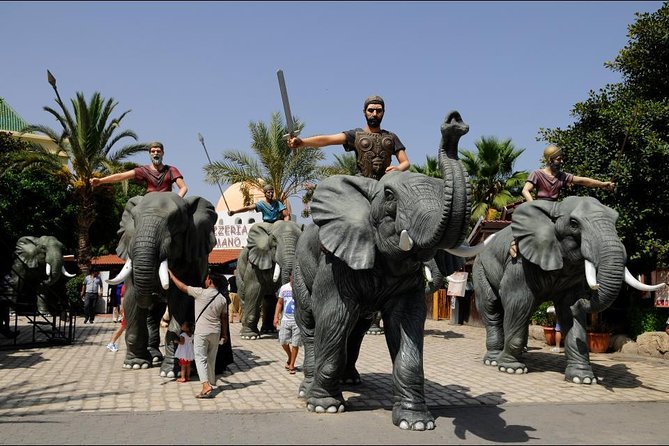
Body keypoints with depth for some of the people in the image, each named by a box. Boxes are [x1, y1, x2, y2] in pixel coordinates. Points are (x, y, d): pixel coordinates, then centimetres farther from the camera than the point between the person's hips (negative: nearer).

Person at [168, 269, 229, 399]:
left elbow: (182, 287, -3)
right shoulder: (222, 299, 2)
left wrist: (171, 275, 11)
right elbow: (224, 318, 9)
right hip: (215, 332, 5)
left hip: (201, 332, -5)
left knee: (201, 359, -5)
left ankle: (206, 386, -18)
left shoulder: (201, 293, -12)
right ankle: (211, 383, 30)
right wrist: (224, 334, 20)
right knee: (211, 359, 18)